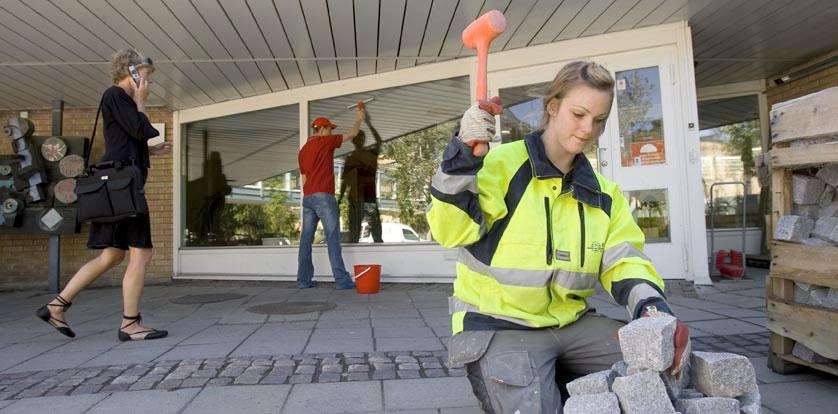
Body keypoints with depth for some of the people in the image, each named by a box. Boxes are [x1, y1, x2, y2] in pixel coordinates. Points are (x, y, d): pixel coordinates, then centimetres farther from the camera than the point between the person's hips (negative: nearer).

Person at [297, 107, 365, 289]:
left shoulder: (302, 150, 21)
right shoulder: (325, 142, 0)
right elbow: (352, 133, 11)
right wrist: (359, 119, 28)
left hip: (307, 198, 8)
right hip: (323, 196, -7)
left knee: (306, 239, 6)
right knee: (333, 238, -8)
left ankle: (303, 280, 8)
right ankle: (341, 279, -9)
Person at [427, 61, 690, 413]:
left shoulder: (604, 194, 11)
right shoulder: (501, 164, -9)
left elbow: (623, 260, 3)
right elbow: (452, 231, -18)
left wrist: (650, 306, -17)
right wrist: (463, 156, -30)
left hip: (572, 322, 6)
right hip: (498, 326, -5)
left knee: (658, 369, -6)